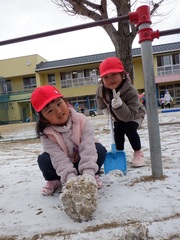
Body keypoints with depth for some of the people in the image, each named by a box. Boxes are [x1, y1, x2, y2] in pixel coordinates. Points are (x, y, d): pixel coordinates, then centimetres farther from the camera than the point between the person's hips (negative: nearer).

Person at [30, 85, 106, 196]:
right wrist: (70, 177, -46)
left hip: (83, 162, 0)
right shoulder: (47, 133, -23)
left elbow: (88, 148, -33)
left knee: (100, 149, -28)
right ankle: (54, 180, 4)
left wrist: (88, 173, -44)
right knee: (43, 159, -27)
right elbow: (59, 158, -31)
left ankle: (94, 175, 0)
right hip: (64, 167, 1)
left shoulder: (82, 120, -24)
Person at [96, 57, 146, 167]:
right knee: (118, 132, -12)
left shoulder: (131, 91, -43)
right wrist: (105, 108, -6)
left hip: (135, 115, -4)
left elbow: (129, 116, -46)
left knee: (130, 129, -25)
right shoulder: (101, 90, -26)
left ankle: (138, 153, -4)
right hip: (118, 117, 4)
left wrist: (118, 104, -61)